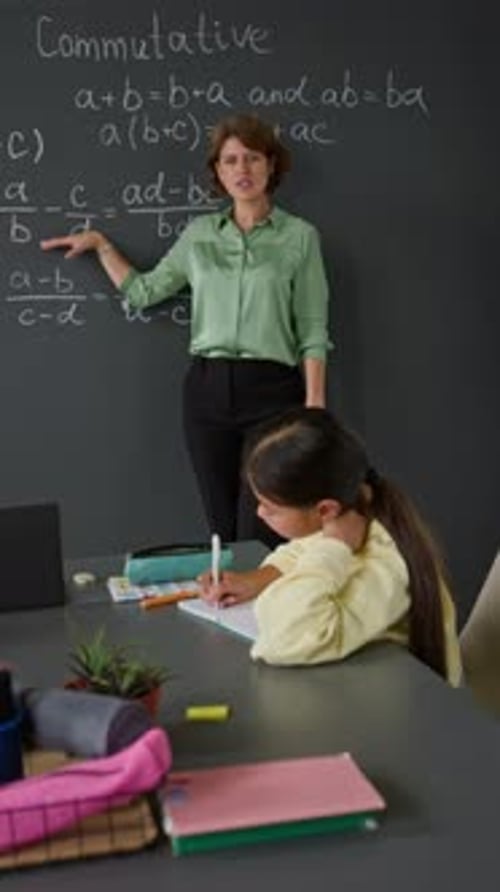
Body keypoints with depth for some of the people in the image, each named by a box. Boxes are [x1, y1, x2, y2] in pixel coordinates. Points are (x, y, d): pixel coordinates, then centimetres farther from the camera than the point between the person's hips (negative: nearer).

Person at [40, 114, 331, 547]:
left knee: (258, 539, -8)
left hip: (271, 389, -4)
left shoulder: (299, 236, 0)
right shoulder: (199, 234, 11)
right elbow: (144, 292, 17)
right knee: (222, 532, 8)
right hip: (207, 389, 4)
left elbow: (313, 332, -3)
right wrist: (101, 244, 11)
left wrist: (314, 408, -9)